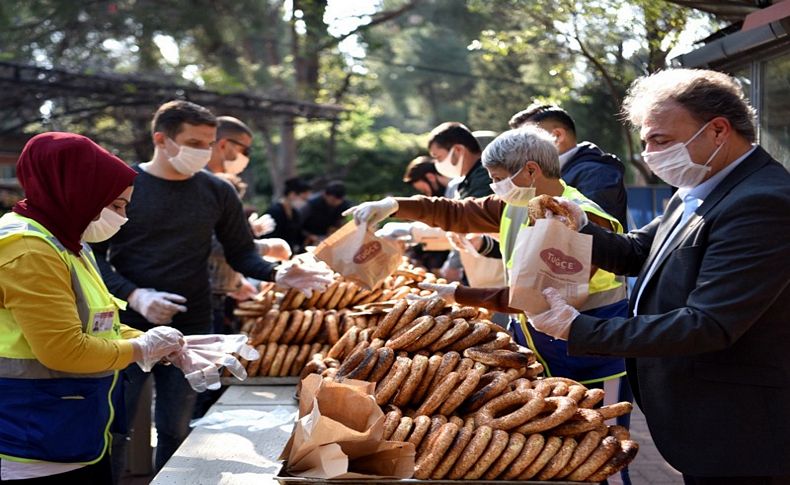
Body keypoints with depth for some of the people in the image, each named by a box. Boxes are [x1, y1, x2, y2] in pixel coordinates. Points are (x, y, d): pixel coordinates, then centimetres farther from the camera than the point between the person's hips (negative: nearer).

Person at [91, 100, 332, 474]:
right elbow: (95, 254, -4)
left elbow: (241, 254, 9)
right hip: (128, 328, -2)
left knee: (176, 432, 10)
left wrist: (277, 274, -11)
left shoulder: (217, 192, 5)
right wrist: (134, 296, -19)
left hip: (190, 330, 2)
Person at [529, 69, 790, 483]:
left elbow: (708, 326, -28)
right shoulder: (697, 193, 9)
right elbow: (635, 254, 15)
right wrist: (579, 228, -6)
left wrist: (578, 329, -25)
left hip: (734, 436, -9)